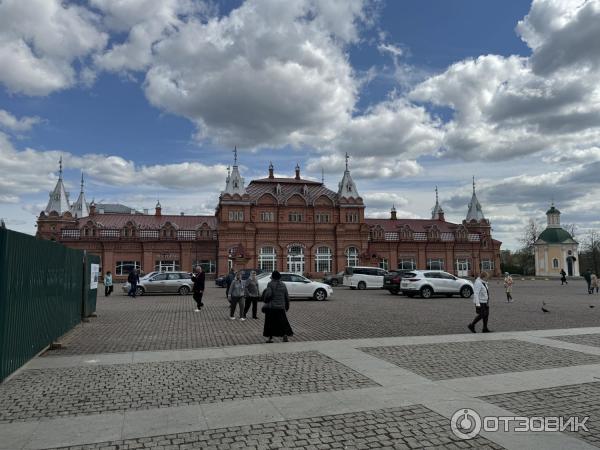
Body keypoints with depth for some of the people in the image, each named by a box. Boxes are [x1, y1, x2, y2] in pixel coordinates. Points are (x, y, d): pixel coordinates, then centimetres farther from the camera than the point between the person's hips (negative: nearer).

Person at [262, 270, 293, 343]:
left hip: (271, 307, -3)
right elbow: (287, 297, 9)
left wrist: (266, 301, 1)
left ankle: (270, 338, 10)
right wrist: (287, 306, 19)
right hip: (281, 307, 3)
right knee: (282, 322, 11)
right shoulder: (283, 285, 6)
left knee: (270, 323, 8)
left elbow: (268, 294, -19)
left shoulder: (270, 284, -8)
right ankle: (285, 335, -1)